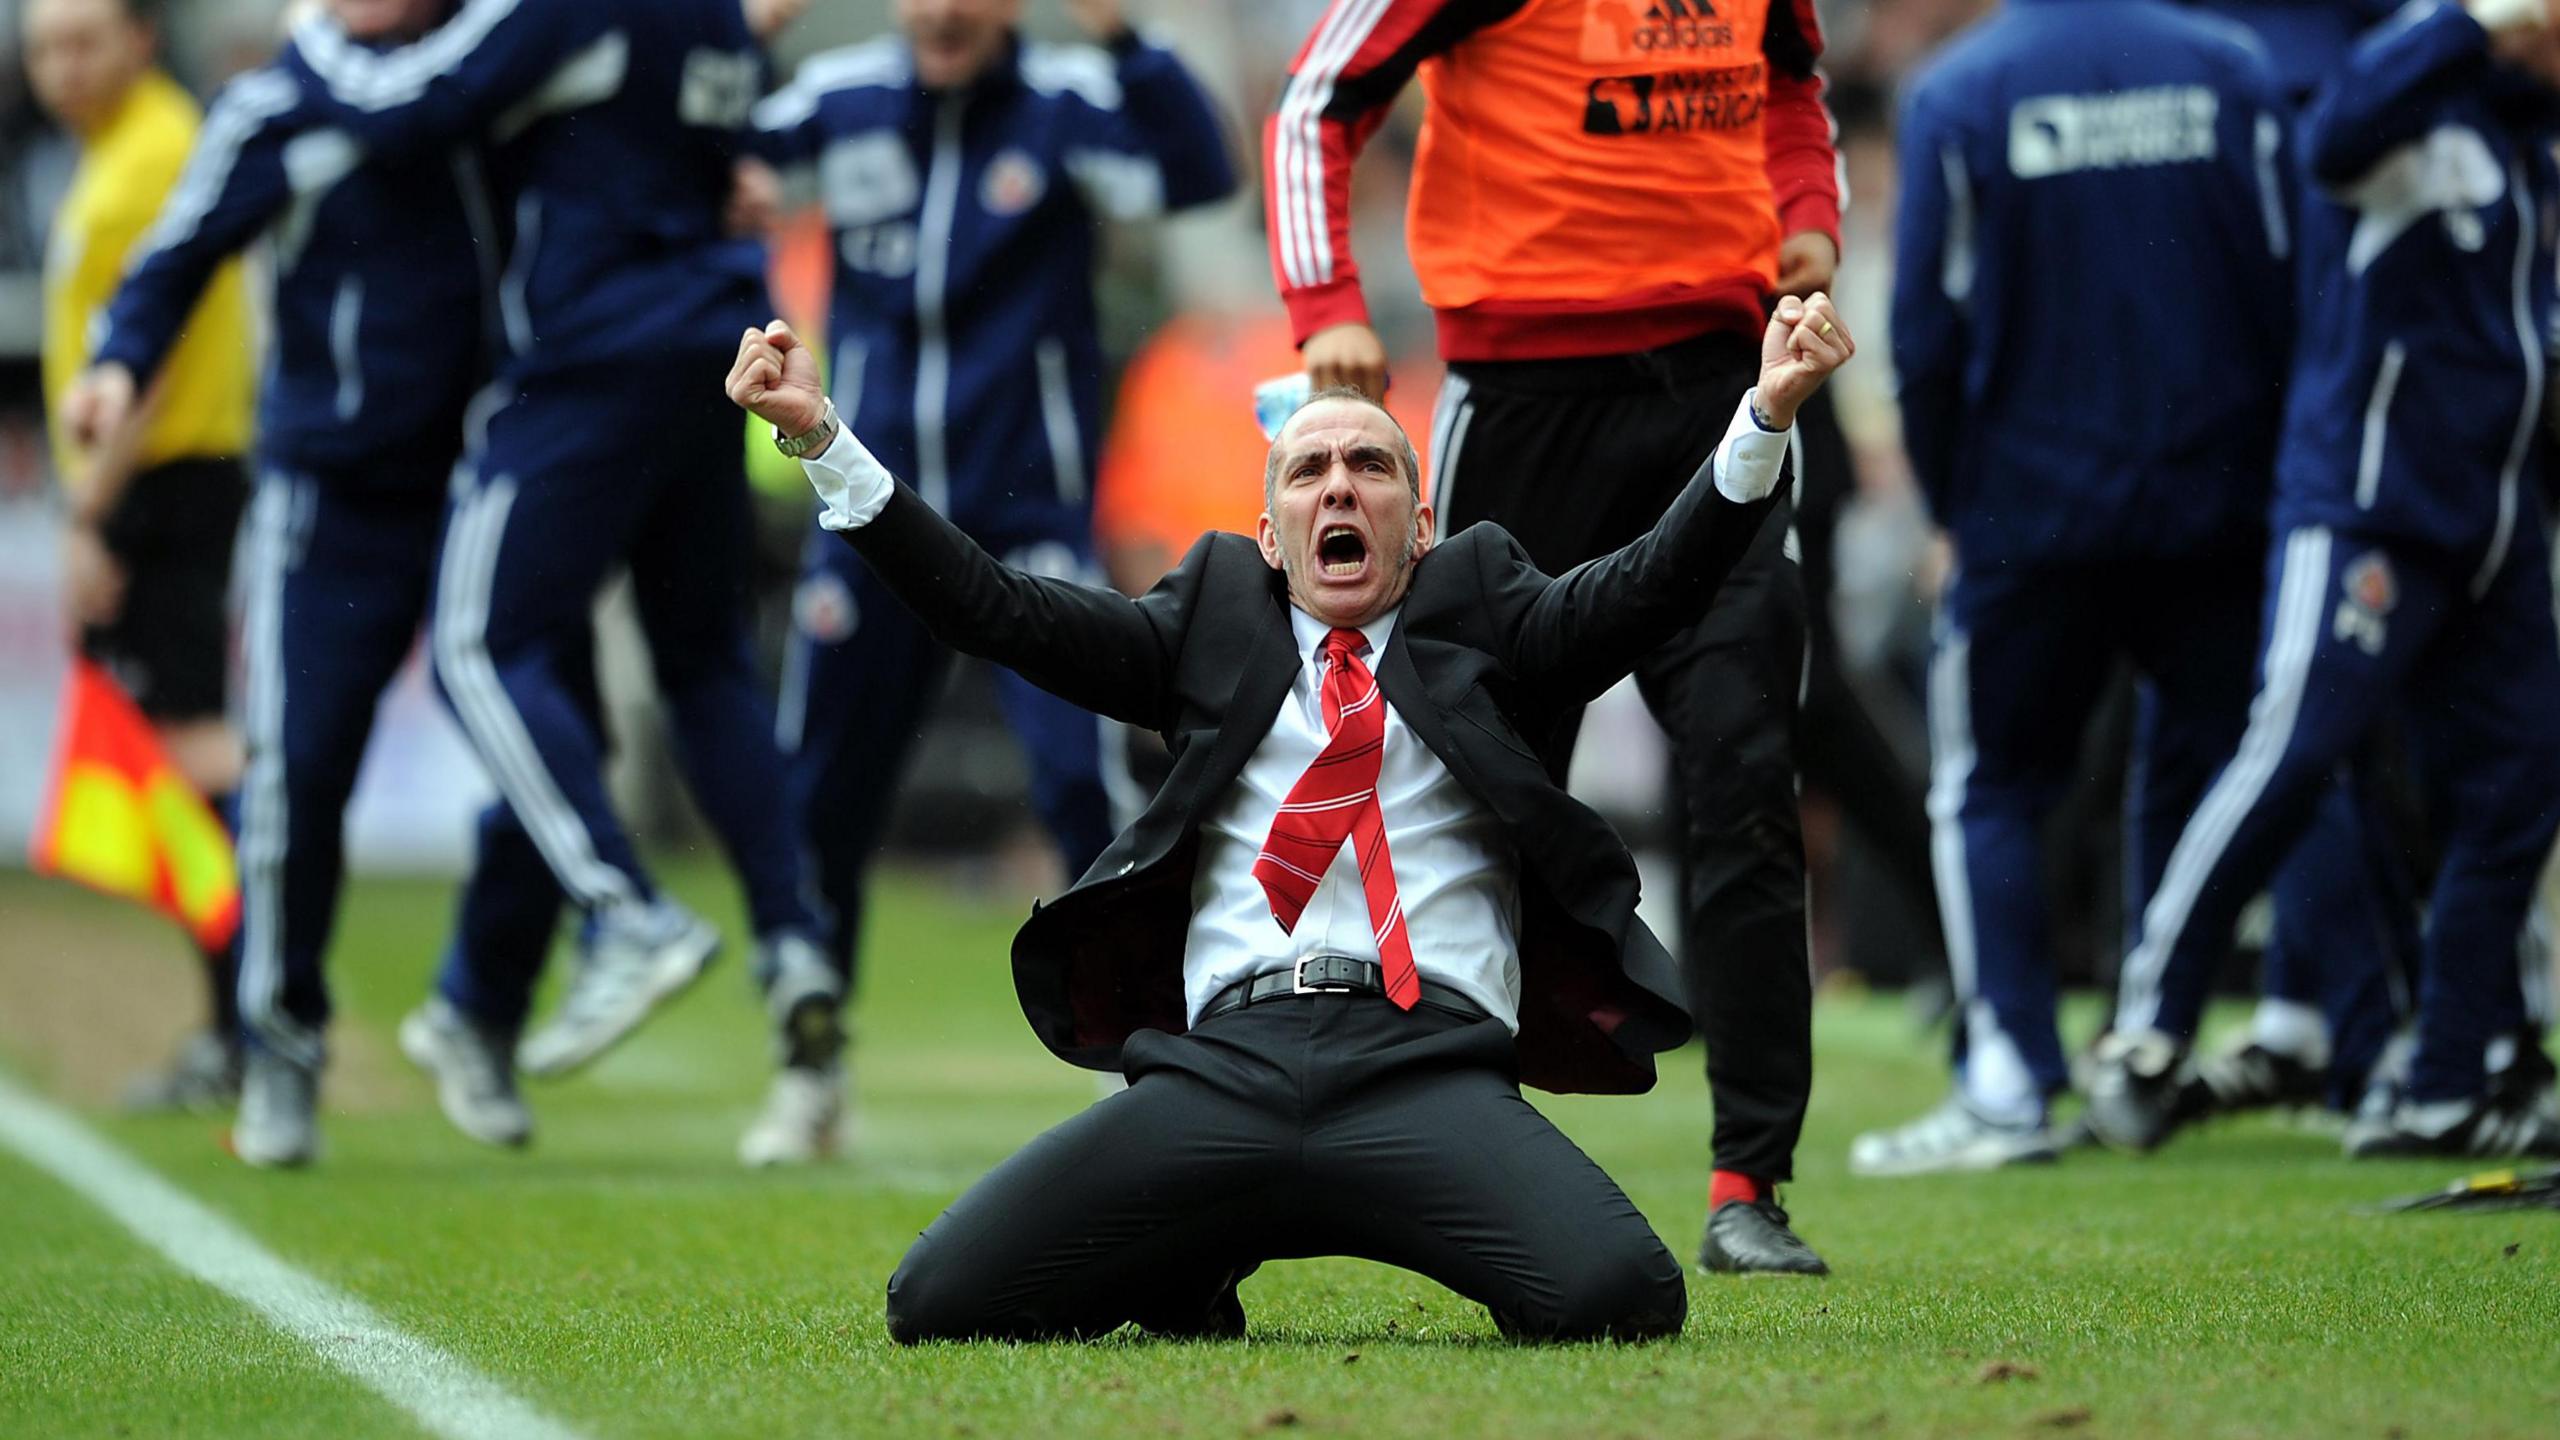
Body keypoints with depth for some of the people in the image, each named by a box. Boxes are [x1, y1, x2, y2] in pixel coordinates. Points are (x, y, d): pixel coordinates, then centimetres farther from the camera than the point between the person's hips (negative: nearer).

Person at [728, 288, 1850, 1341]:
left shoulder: (1482, 620, 21)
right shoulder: (1211, 624, 23)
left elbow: (1657, 587, 6)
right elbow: (992, 610, 16)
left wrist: (1767, 413, -10)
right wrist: (819, 439, 7)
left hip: (1431, 1070, -2)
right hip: (1222, 1068, 2)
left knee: (1618, 1299, -30)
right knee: (938, 1304, -13)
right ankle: (1199, 1275, 15)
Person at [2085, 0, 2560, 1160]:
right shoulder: (2419, 108, -11)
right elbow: (2338, 139, -35)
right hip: (2366, 507, -8)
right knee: (2292, 753, -16)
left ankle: (2447, 1096, 9)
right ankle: (2149, 1031, -6)